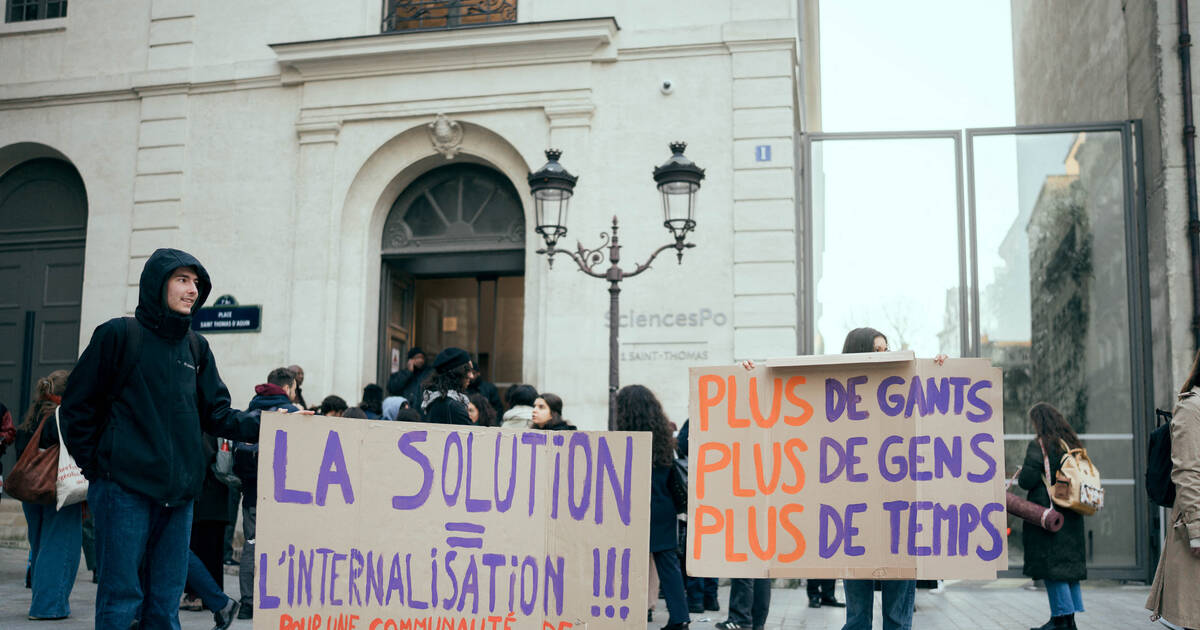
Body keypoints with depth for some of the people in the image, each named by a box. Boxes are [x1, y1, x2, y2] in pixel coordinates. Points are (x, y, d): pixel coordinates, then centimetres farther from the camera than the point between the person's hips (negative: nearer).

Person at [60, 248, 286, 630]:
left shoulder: (196, 347, 14)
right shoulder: (119, 335, -2)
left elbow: (216, 414, 11)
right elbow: (78, 405, 0)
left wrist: (263, 424, -3)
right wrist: (94, 465, -2)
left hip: (179, 494, 5)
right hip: (125, 489, -5)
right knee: (121, 598, -2)